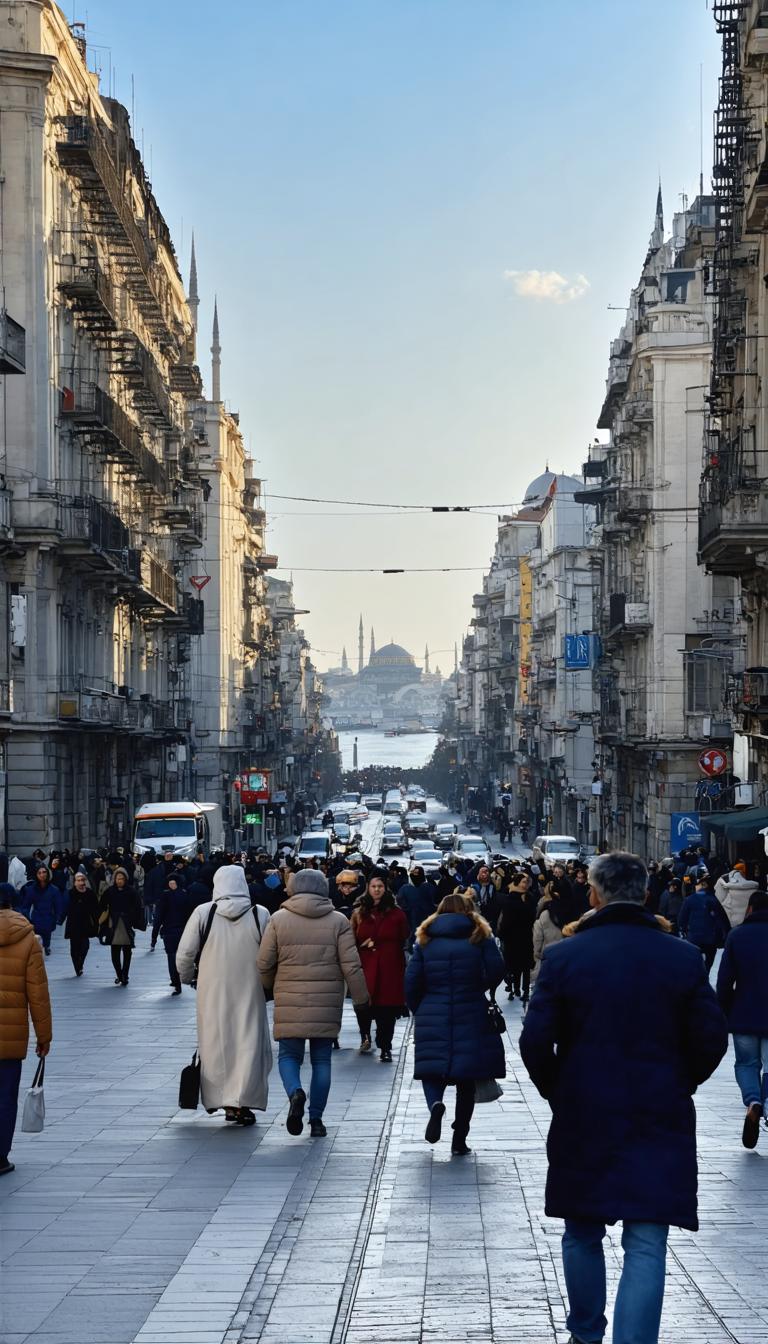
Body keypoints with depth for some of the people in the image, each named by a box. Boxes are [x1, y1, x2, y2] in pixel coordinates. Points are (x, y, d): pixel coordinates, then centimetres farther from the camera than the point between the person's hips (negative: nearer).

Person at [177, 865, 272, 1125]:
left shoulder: (203, 913, -5)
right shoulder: (260, 915, -5)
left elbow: (184, 954, -3)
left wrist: (187, 977, 17)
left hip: (213, 993, 1)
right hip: (249, 993, -1)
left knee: (216, 1042, 12)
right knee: (248, 1043, 4)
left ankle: (221, 1099, 15)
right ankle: (242, 1101, -2)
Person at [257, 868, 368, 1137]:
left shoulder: (279, 919, 0)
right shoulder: (338, 921, 1)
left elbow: (264, 963, 2)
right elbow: (351, 966, -2)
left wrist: (270, 985, 22)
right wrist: (361, 999, 9)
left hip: (290, 1003, -1)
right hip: (327, 1004, 1)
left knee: (289, 1054, 10)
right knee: (321, 1059, 10)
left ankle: (295, 1092, -19)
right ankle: (316, 1119, 8)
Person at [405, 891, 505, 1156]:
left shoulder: (425, 939, 6)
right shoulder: (480, 936, 2)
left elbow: (412, 982, 3)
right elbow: (496, 973, -5)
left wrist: (418, 1011, 16)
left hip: (432, 1018, 0)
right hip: (472, 1018, 0)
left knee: (432, 1070, 8)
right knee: (466, 1080, 8)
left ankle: (435, 1104, -25)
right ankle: (459, 1140, 8)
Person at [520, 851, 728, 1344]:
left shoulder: (563, 956, -7)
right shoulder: (684, 957, -5)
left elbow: (535, 1041, -8)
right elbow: (711, 1040, -4)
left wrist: (557, 1093, 9)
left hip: (582, 1120, 1)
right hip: (660, 1122, -1)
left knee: (583, 1235, 19)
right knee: (646, 1246, 0)